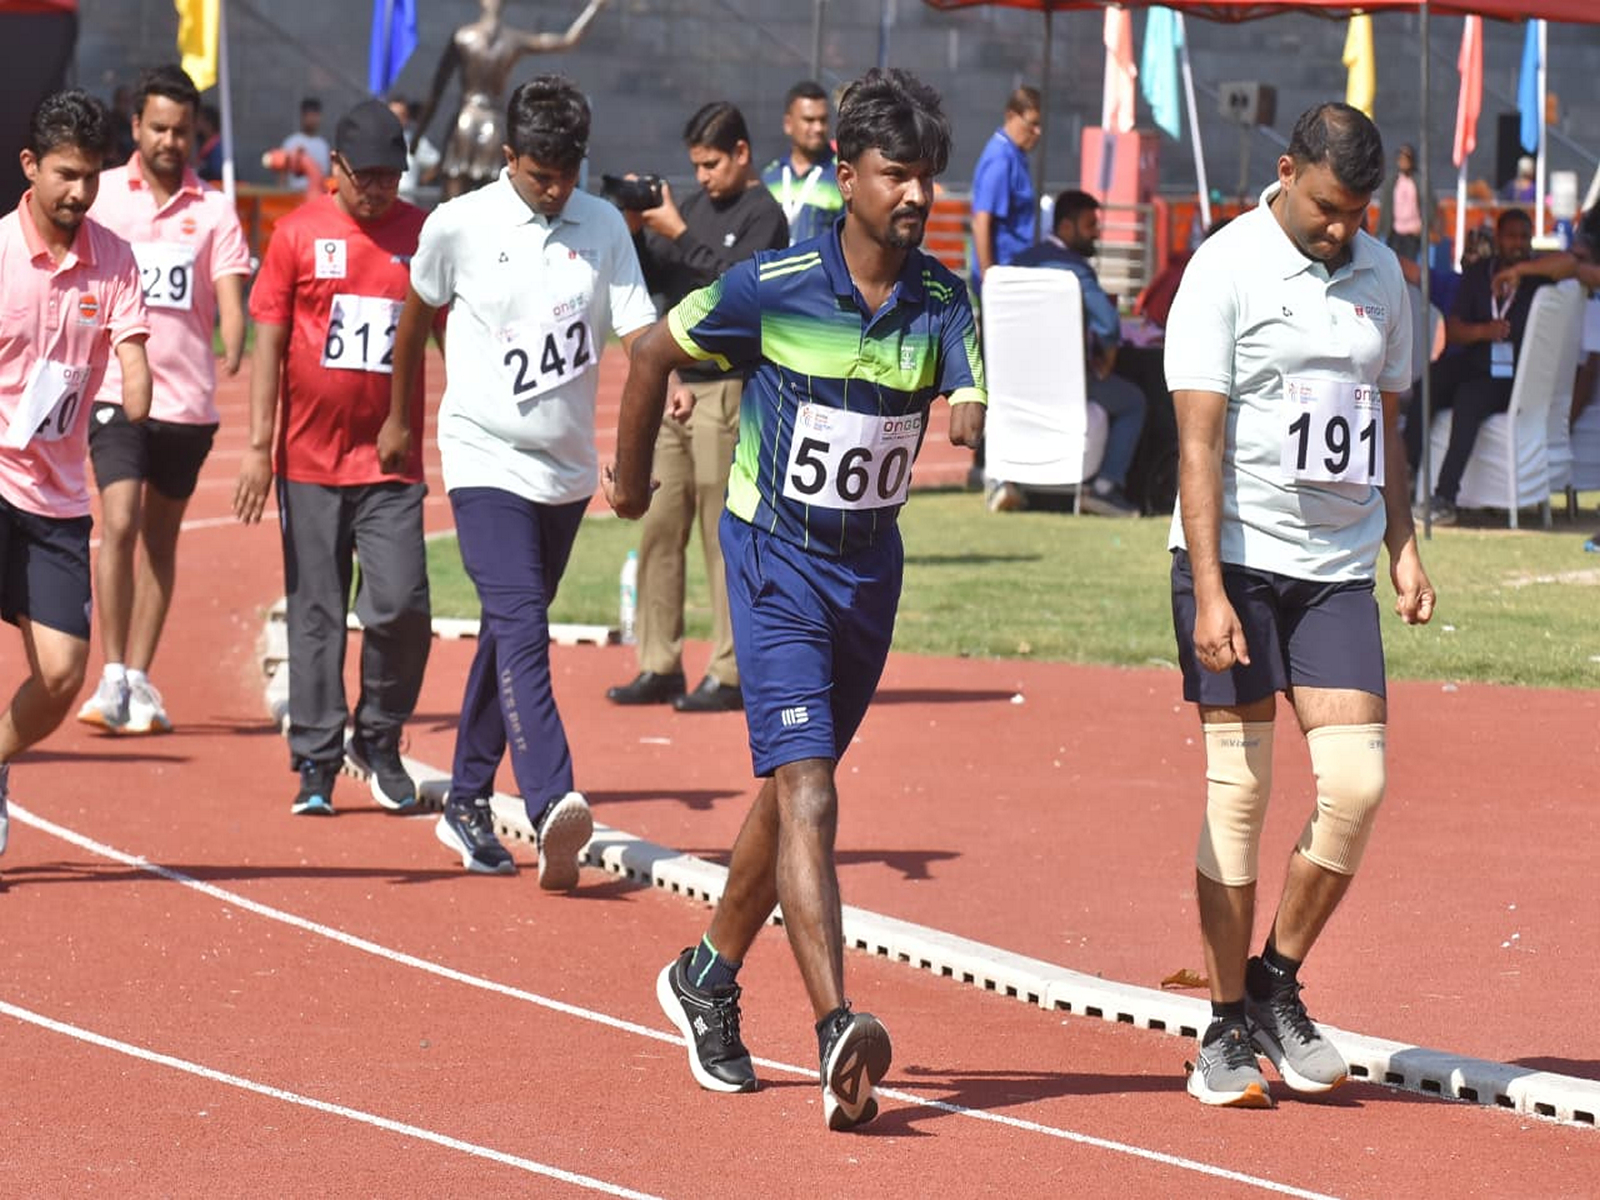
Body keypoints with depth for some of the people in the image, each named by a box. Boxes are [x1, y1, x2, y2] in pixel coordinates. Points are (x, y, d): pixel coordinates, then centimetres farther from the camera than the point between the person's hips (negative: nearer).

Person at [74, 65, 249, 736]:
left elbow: (229, 295, -4)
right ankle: (112, 680, -14)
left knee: (161, 537, 9)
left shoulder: (214, 211, 4)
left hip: (188, 398, 2)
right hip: (117, 390, -2)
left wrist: (232, 351, -22)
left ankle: (140, 680, 16)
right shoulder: (101, 196, 2)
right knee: (119, 525, -15)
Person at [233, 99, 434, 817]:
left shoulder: (423, 236, 4)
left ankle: (378, 740, 12)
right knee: (315, 613, 3)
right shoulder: (299, 234, 1)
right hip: (310, 458, 0)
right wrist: (257, 446, -3)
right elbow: (269, 341, 3)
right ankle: (316, 763, 11)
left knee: (402, 606, -10)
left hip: (392, 460, 0)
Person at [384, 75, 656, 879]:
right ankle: (553, 808, -33)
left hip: (566, 466, 4)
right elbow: (417, 315, 11)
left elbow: (637, 328, -5)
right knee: (520, 626, -19)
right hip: (486, 458, -4)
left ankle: (467, 805, 25)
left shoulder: (603, 228, 2)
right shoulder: (459, 226, -5)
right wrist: (399, 417, 20)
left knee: (509, 632, 13)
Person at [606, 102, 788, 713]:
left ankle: (730, 674, -4)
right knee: (659, 528, 6)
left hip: (729, 386, -7)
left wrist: (677, 234, -17)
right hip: (676, 386, 7)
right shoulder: (697, 205, 16)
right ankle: (660, 667, 12)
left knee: (724, 535, -6)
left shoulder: (762, 215, -5)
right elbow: (651, 282, 16)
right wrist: (637, 231, 0)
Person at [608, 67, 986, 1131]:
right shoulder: (774, 287, -14)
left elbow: (972, 416, -15)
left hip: (871, 565, 5)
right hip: (777, 562, -5)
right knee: (806, 793, -17)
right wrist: (632, 480, 12)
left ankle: (710, 978, 39)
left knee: (793, 791, 18)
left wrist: (975, 420, -38)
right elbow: (654, 351, 1)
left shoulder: (943, 299, -4)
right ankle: (837, 1033, -28)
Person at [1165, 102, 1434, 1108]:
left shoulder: (1381, 274, 9)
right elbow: (1199, 441, -11)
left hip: (1340, 569, 4)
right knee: (1239, 790, -2)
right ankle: (1229, 1027, 7)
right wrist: (1209, 592, -17)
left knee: (1358, 779, -7)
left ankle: (1278, 984, 12)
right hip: (1238, 562, -4)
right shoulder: (1225, 269, -7)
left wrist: (1405, 552, 12)